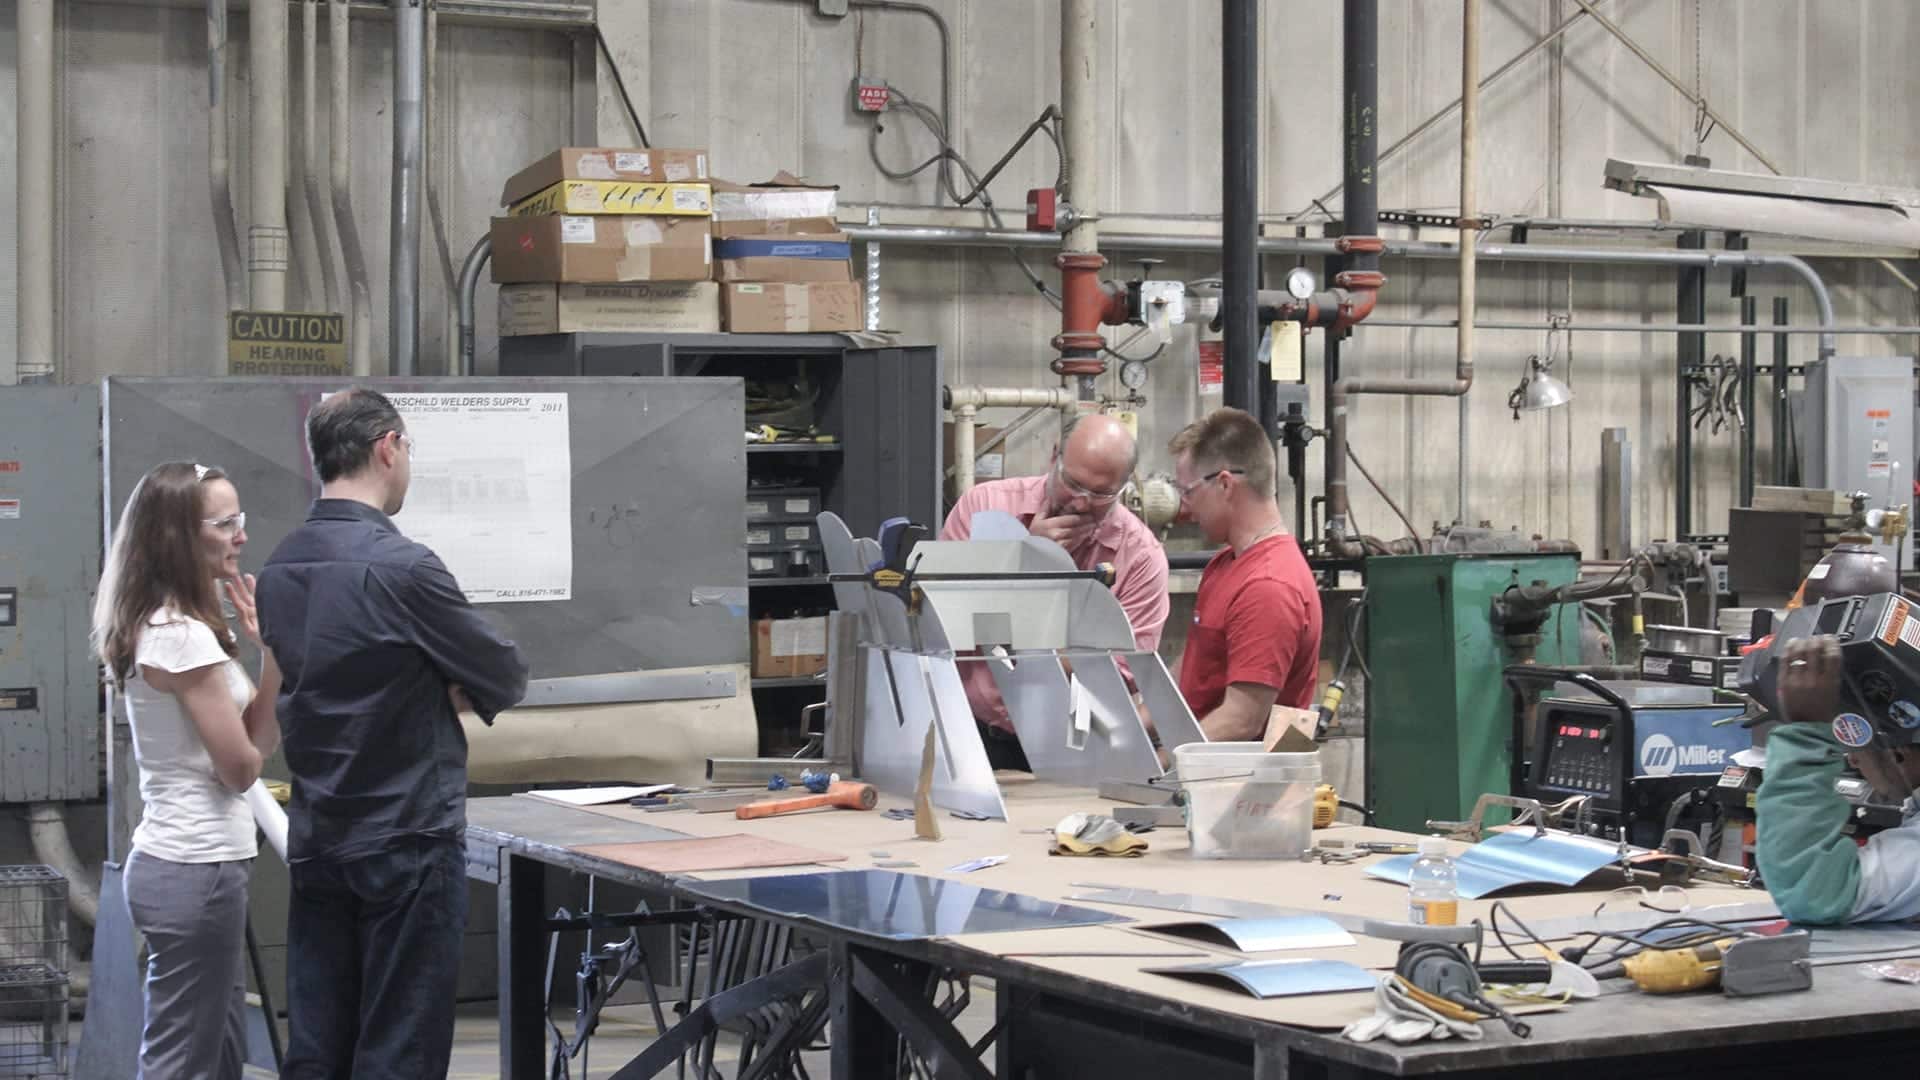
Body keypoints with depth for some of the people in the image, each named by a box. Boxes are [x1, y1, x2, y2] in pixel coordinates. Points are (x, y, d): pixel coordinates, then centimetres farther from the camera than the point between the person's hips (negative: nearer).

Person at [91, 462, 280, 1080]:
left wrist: (271, 647, -1)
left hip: (175, 859, 10)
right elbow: (242, 766, -14)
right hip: (198, 868, -10)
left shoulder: (164, 625, 11)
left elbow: (259, 740, 13)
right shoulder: (184, 637, -18)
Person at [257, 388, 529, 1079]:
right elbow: (506, 679, -8)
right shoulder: (401, 567, -18)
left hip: (317, 841, 7)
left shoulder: (279, 569, 6)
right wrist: (462, 690, 12)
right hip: (408, 841, -7)